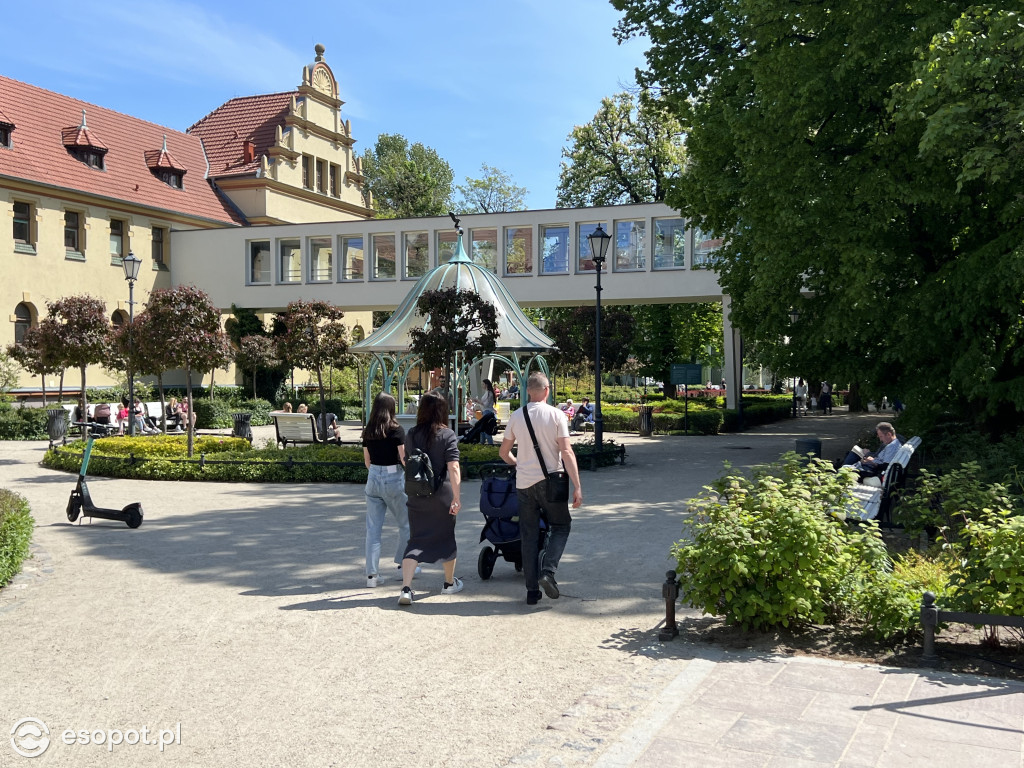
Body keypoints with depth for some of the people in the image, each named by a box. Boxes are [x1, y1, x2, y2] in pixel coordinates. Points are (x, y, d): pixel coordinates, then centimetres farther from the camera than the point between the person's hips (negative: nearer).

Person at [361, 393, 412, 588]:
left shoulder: (368, 432, 4)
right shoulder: (396, 430, -11)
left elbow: (367, 461, 11)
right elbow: (404, 458, -12)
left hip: (373, 478, 5)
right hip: (394, 479, -4)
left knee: (373, 528, 7)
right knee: (406, 522, 16)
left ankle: (371, 574, 5)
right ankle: (403, 563, 24)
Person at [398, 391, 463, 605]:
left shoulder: (411, 434, 4)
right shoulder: (447, 435, -10)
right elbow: (453, 468, -18)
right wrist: (457, 497, -17)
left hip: (417, 497, 3)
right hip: (442, 496, -3)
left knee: (416, 541, 3)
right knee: (446, 537, 15)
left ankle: (406, 588, -12)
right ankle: (450, 583, 32)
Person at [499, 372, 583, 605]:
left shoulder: (516, 417, 3)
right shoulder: (556, 415, -7)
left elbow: (503, 452, 12)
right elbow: (566, 452, -13)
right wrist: (577, 486, -11)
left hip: (524, 482, 3)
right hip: (549, 481, -3)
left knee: (529, 536, 10)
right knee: (561, 526, 14)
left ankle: (532, 590, 10)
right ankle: (548, 571, -7)